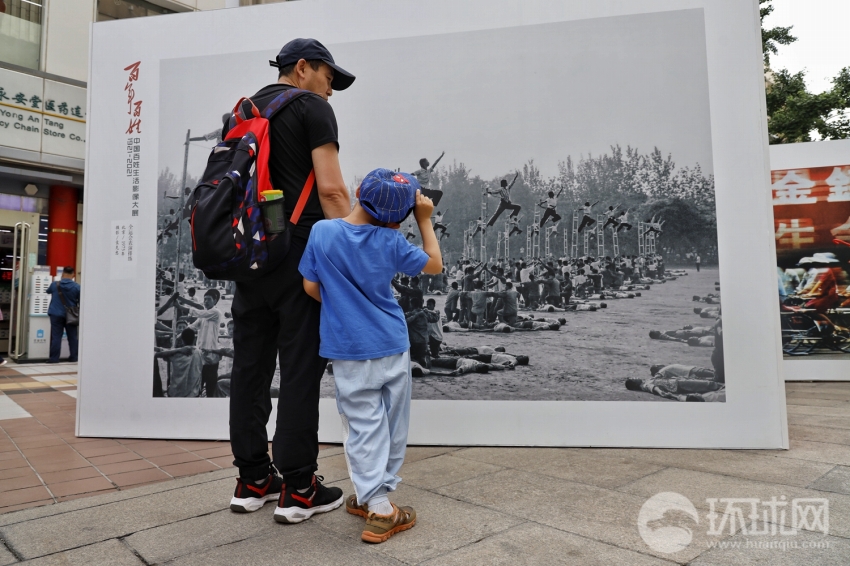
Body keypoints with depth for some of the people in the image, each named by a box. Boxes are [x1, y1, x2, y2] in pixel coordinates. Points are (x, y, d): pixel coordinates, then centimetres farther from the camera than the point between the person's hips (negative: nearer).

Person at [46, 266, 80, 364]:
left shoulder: (55, 284, -3)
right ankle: (73, 357, 14)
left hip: (56, 315, 0)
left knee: (56, 337, 2)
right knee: (72, 337, 9)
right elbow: (81, 302, -3)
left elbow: (48, 291, 20)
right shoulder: (77, 287, -7)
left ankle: (54, 358, 2)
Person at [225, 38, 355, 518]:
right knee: (301, 368, -3)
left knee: (250, 366, 9)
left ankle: (253, 481, 18)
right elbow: (330, 188, -12)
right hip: (298, 251, -8)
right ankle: (298, 489, 5)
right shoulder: (312, 108, 0)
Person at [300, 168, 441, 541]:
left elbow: (311, 288, -1)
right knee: (392, 424, 15)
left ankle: (378, 508, 8)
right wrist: (425, 220, 10)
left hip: (350, 351, 0)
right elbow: (435, 265, 6)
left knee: (363, 426, 7)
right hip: (393, 346, 1)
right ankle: (374, 494, 26)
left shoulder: (322, 232, -9)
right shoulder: (391, 241, -8)